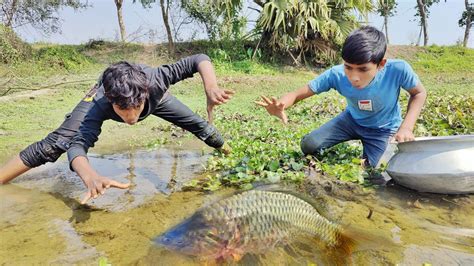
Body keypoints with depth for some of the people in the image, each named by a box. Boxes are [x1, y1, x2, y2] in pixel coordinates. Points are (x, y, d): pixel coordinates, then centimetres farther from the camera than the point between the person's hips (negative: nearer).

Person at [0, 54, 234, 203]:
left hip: (152, 95, 2)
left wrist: (211, 89, -65)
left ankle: (229, 152, 35)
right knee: (55, 143, -17)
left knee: (197, 124, 5)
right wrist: (90, 177, -80)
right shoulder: (99, 105, -46)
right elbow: (77, 145, -57)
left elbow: (200, 60, -44)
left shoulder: (154, 81, -46)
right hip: (107, 92, -2)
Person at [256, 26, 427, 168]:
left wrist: (406, 127, -30)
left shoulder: (398, 70, -35)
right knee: (309, 146, -15)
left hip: (383, 129, -1)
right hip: (352, 120, 2)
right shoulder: (336, 74, -32)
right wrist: (280, 106, -52)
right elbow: (298, 94, -29)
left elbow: (419, 93, -14)